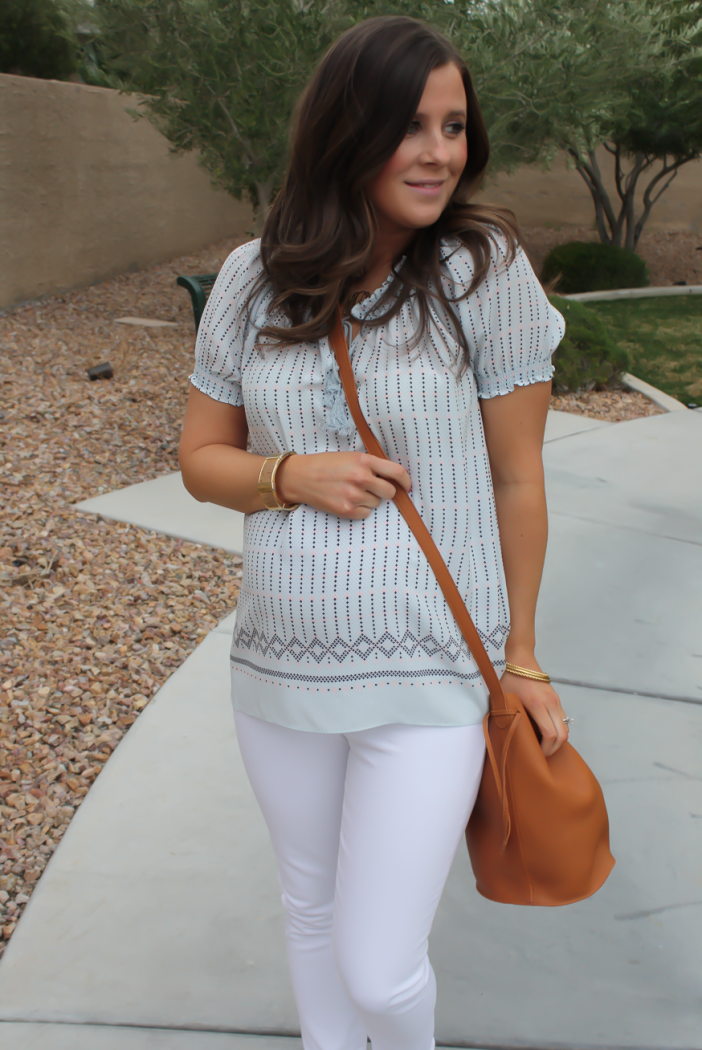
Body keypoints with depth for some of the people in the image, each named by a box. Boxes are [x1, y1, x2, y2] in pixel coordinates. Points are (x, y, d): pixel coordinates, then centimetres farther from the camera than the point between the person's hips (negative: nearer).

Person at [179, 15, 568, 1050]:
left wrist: (522, 659, 1)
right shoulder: (253, 279, -2)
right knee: (310, 904, 24)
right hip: (280, 662, 4)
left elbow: (516, 479, -5)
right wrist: (291, 475, -16)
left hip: (429, 673, -3)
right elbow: (202, 457, 5)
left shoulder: (484, 268, -11)